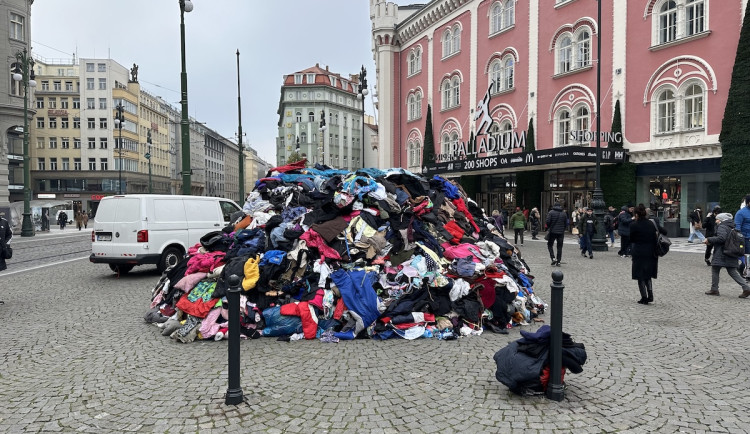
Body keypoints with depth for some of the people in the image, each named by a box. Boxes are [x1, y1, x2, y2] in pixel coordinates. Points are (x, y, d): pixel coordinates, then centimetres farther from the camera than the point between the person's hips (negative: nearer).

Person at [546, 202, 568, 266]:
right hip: (561, 233, 3)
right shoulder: (564, 213, 6)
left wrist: (548, 228, 6)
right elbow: (566, 223, 6)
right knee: (559, 247, 8)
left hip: (552, 232, -3)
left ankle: (553, 258, -7)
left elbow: (548, 221, -11)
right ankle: (558, 262, 7)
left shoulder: (551, 212, -4)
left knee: (550, 245, 10)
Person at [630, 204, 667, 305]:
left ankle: (644, 298, 5)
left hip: (639, 254, -4)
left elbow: (631, 239, -4)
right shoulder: (653, 223, -2)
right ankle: (650, 294, 8)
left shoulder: (633, 225, -13)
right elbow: (664, 232, 4)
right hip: (651, 253, 4)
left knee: (640, 276, 5)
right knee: (648, 275, 19)